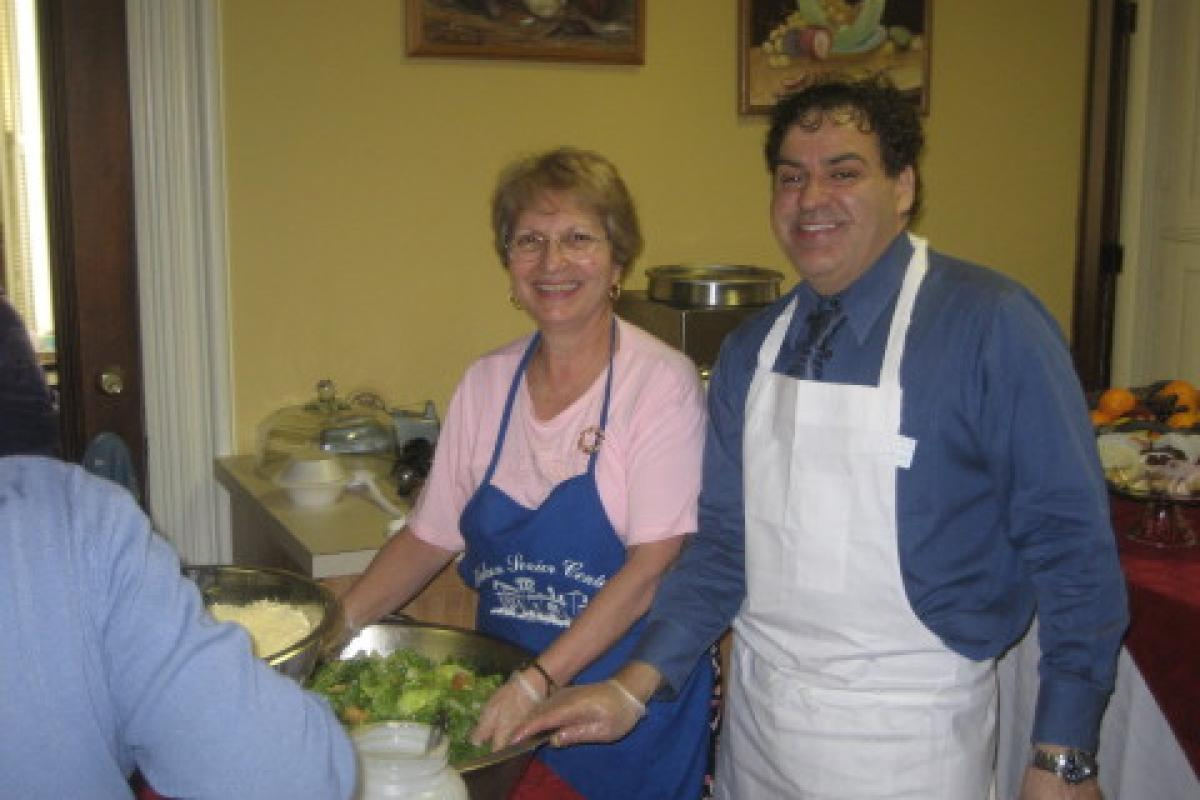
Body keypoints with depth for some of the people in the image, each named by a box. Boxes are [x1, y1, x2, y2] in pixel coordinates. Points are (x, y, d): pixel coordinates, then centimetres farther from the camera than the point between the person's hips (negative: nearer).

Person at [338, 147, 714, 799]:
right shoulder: (485, 383, 2)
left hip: (630, 706, -4)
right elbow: (429, 538, 7)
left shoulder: (662, 382, -14)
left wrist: (539, 681, -26)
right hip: (502, 686, 5)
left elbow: (652, 566, -19)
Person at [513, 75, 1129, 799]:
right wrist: (635, 687, -4)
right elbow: (725, 541, 6)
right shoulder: (750, 351, 2)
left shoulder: (991, 325, -15)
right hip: (757, 721, 5)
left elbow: (1071, 543, -14)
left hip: (906, 739, -4)